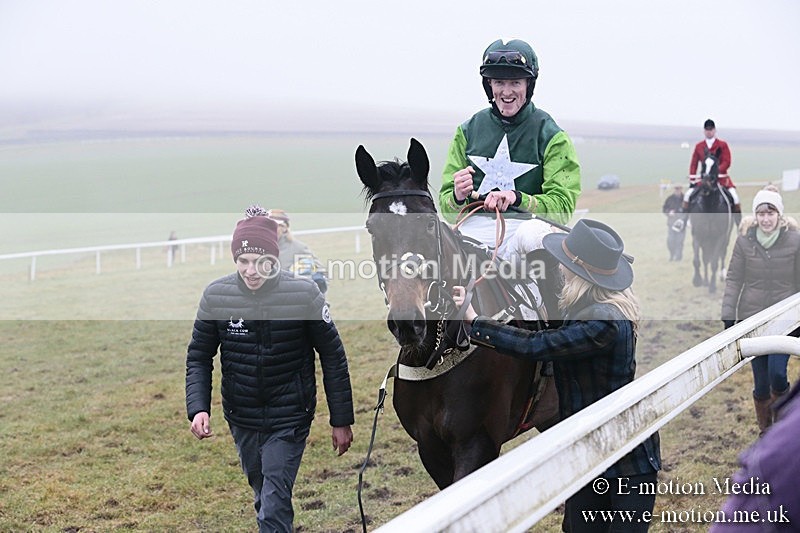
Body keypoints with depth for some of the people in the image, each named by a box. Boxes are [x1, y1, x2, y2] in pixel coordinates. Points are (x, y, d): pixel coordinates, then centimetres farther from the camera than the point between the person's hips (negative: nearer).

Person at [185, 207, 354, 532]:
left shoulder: (303, 294, -16)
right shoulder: (216, 296, -9)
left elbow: (333, 357, -7)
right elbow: (198, 357, 1)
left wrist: (341, 420, -4)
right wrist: (198, 408, -15)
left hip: (289, 419, -3)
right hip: (241, 420, 4)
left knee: (274, 506, -8)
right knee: (262, 495, 21)